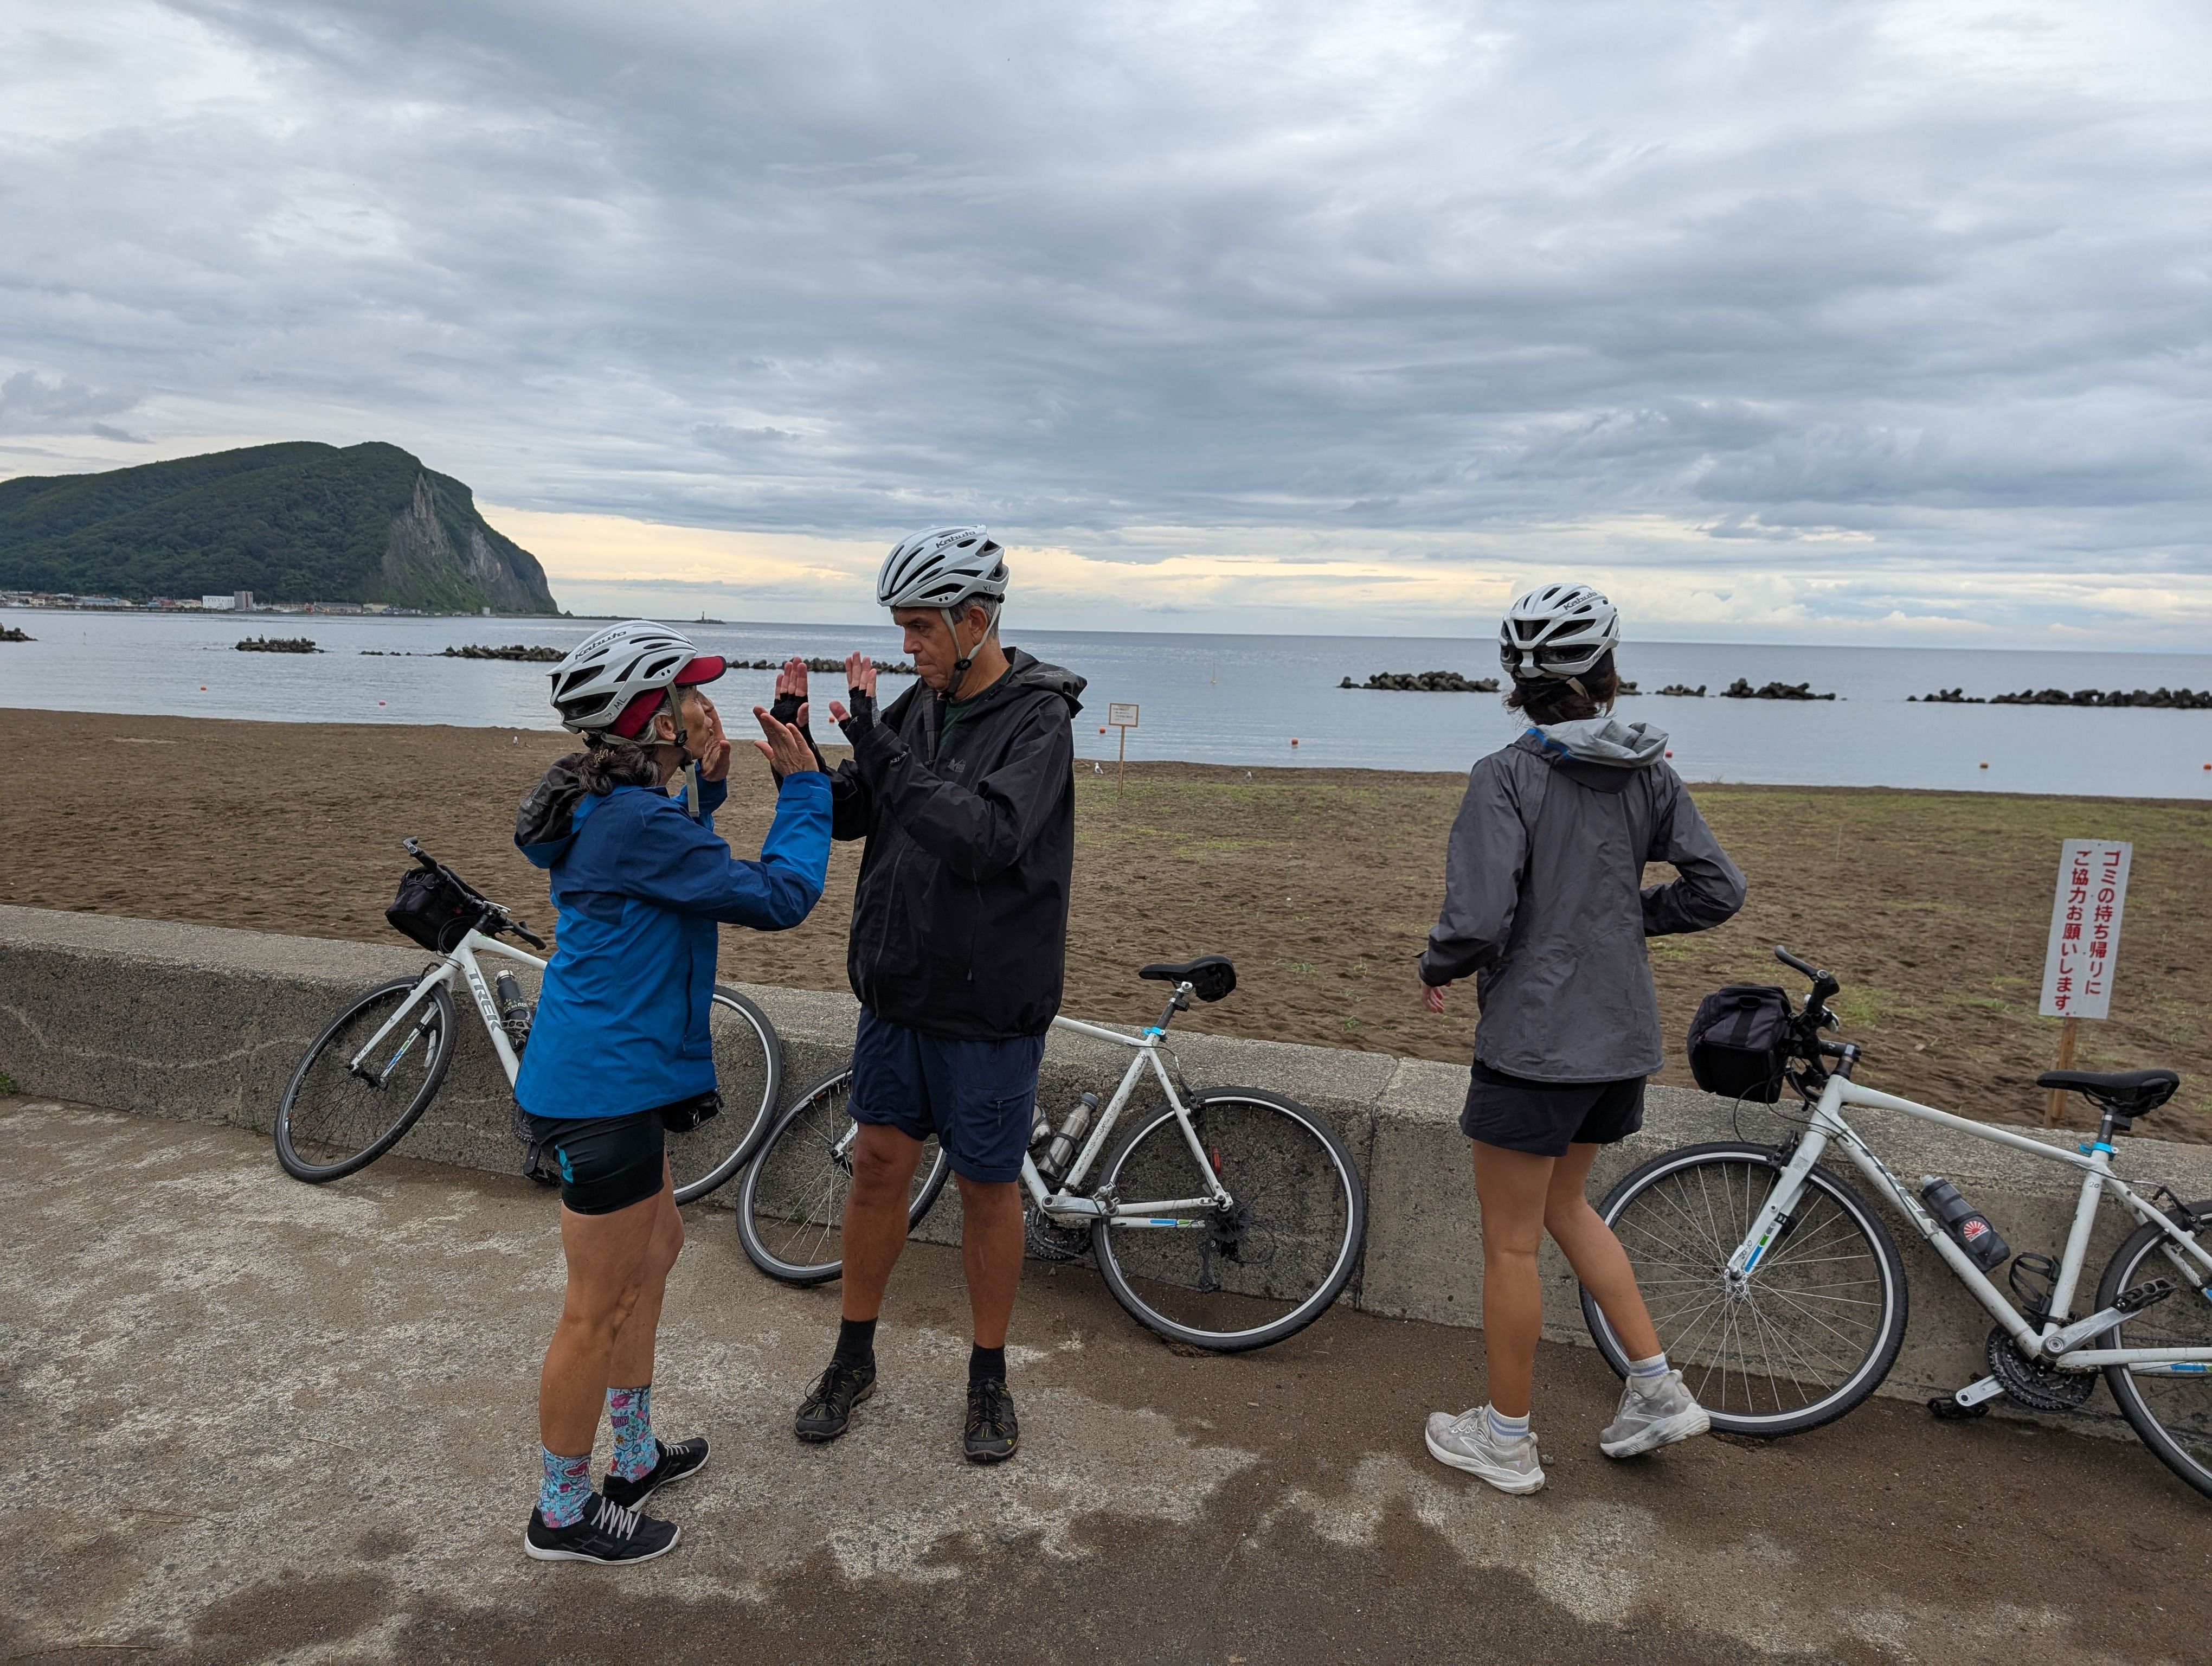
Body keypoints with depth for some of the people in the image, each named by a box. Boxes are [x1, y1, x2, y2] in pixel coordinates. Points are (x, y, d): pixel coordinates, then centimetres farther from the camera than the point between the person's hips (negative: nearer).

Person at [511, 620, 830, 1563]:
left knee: (656, 1247, 24)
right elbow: (779, 897, -21)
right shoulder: (637, 824, -24)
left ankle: (635, 1457, 40)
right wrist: (803, 785, -10)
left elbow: (681, 876, 24)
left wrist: (705, 790, 11)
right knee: (601, 1310, 4)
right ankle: (562, 1515, 23)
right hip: (605, 1088, -11)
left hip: (608, 1076, 11)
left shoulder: (609, 808, 7)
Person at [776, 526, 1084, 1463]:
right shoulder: (919, 706, 5)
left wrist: (877, 746, -31)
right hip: (897, 988, 6)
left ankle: (989, 1378, 27)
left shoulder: (1037, 719, -15)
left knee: (987, 1187, 8)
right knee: (878, 1164, 13)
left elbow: (987, 837, -30)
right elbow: (849, 814, 5)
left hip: (989, 1004, -5)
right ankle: (854, 1358, 31)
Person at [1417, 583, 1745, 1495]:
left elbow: (1478, 920, -24)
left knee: (1510, 1239, 8)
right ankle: (1658, 1387, 27)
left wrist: (1436, 968, -4)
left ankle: (1506, 1440, 23)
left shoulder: (1509, 776, -17)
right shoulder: (1648, 770, 1)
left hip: (1534, 1039, -7)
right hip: (1621, 1037, 7)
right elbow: (1717, 889, 3)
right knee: (1562, 1204, 26)